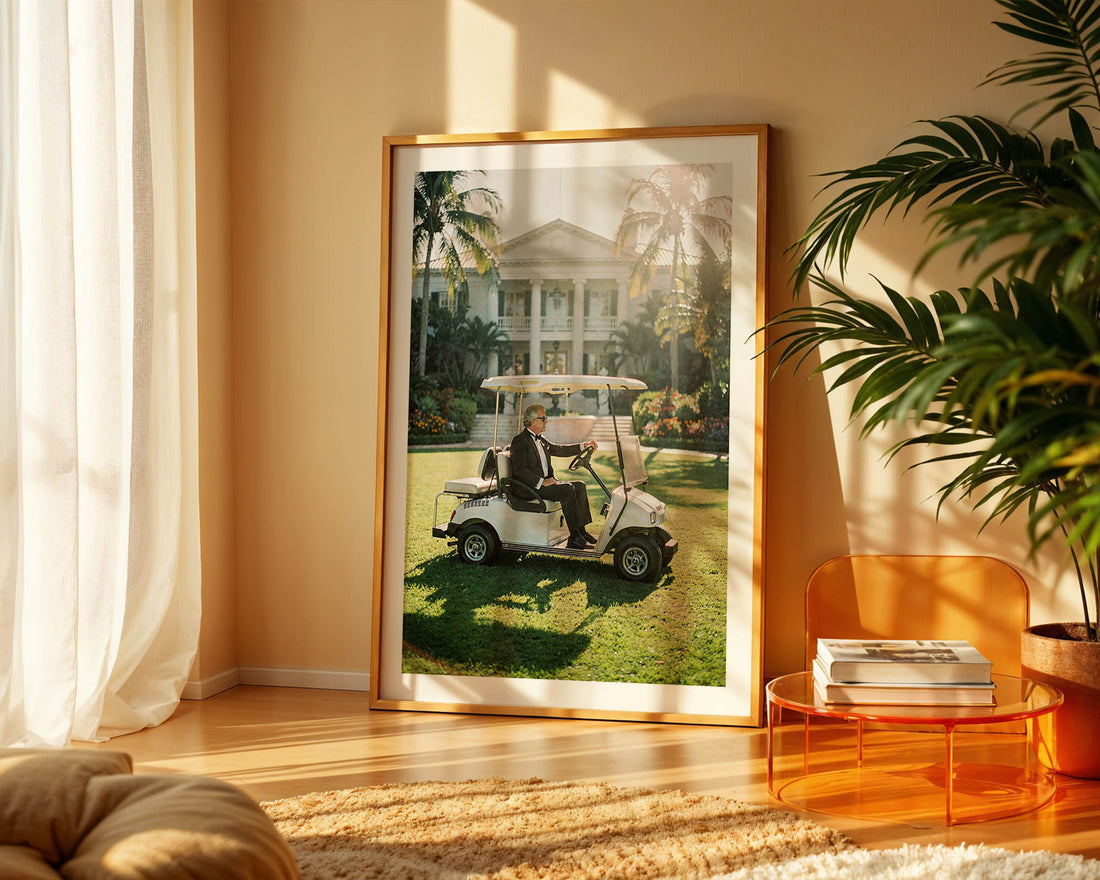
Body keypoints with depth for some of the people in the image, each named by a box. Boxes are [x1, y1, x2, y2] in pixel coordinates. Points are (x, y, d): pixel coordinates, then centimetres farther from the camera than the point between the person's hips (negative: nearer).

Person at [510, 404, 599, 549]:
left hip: (546, 481, 10)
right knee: (567, 489, -25)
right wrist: (542, 482, -25)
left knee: (580, 485, 1)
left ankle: (581, 531, 0)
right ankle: (574, 538, -24)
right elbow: (520, 471, -21)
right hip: (531, 487, -10)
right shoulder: (520, 441, -13)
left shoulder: (541, 439, 17)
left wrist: (584, 445, 13)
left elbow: (559, 449, 25)